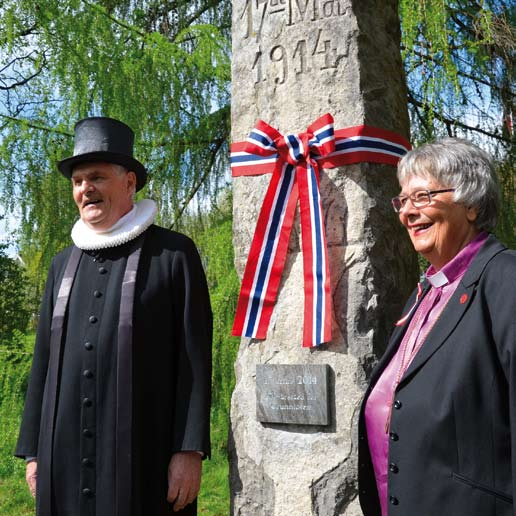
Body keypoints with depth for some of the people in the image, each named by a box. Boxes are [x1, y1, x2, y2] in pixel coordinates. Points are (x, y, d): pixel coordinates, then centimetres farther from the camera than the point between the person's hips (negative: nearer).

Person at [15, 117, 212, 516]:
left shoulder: (174, 254, -1)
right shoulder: (64, 265, 14)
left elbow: (195, 356, -6)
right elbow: (45, 359, 15)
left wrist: (190, 451, -12)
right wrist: (33, 450, 11)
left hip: (143, 454, -4)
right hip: (67, 455, 5)